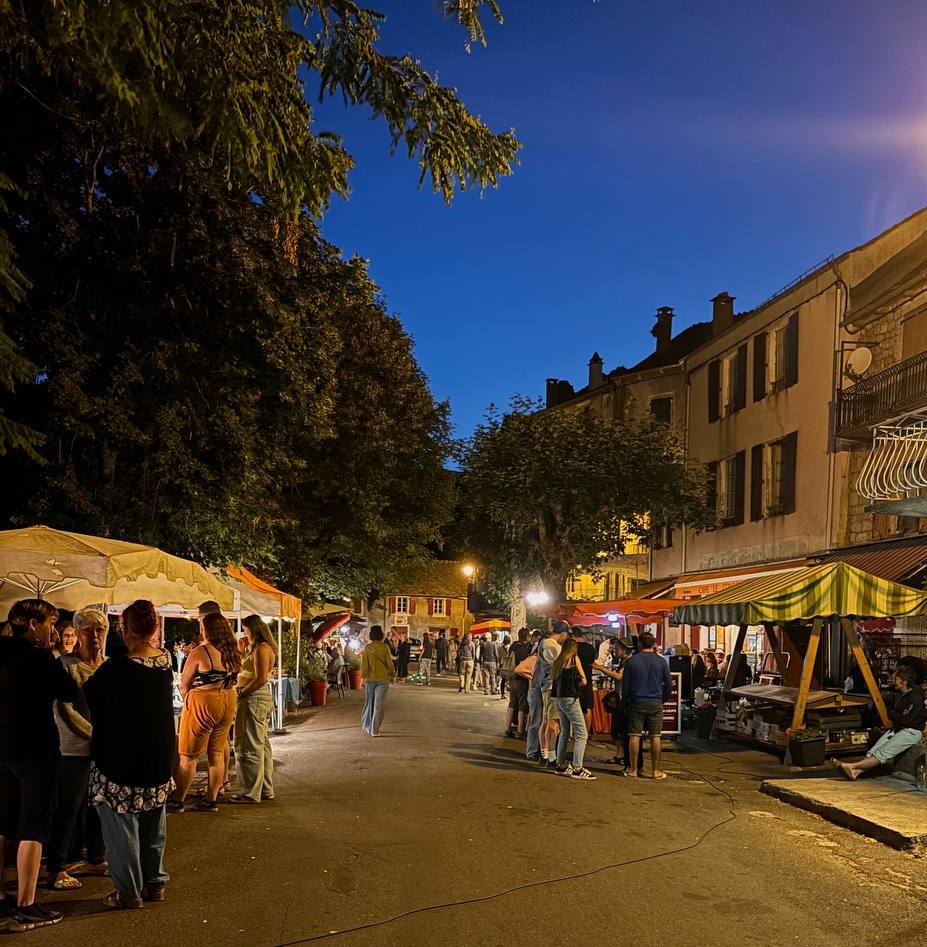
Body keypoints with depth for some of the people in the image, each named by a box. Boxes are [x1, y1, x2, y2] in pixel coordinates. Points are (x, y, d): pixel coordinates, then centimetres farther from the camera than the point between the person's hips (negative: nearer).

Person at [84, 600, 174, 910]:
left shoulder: (116, 667, -22)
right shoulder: (165, 660, -4)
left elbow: (91, 693, -8)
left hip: (121, 757, -6)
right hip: (160, 756, 6)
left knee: (121, 823, 7)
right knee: (153, 823, 17)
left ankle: (129, 892, 13)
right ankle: (154, 883, 27)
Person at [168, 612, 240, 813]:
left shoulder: (200, 652, -15)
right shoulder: (233, 652, 3)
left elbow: (183, 685, -7)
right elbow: (233, 680, 10)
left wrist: (187, 700, 10)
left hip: (203, 702, -6)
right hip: (228, 702, 6)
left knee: (188, 755, 5)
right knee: (217, 752, 12)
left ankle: (177, 801, 12)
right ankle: (211, 800, 17)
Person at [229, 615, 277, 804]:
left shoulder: (262, 649, -17)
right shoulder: (258, 648, 16)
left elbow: (261, 679, -23)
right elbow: (243, 670, 13)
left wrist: (241, 692, -15)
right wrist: (245, 650, 13)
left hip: (254, 699, -11)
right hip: (261, 699, 11)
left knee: (249, 746, -3)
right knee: (262, 745, 16)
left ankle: (251, 793, 4)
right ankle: (266, 790, 24)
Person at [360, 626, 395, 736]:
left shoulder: (366, 648, -3)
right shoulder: (384, 648, -6)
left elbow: (364, 664, -3)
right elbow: (389, 663, -3)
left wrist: (363, 677, 3)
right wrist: (392, 675, 10)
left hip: (370, 679, 2)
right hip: (383, 679, -2)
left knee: (369, 702, 17)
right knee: (379, 704, 1)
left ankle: (367, 726, 25)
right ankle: (375, 730, -1)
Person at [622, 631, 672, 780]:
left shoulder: (631, 661, -1)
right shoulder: (661, 661, 1)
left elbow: (625, 684, 1)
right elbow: (669, 685, 4)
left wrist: (625, 700, 14)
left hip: (636, 702, 0)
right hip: (655, 703, 1)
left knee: (635, 736, 3)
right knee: (655, 737, 4)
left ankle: (633, 770, 6)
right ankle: (656, 771, 7)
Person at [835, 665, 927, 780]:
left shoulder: (915, 698, -16)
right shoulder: (903, 695, 15)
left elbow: (905, 720, -21)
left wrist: (893, 714, -2)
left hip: (911, 732, -10)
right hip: (897, 729, 10)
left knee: (883, 753, -20)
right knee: (874, 750, -11)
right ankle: (856, 772, -27)